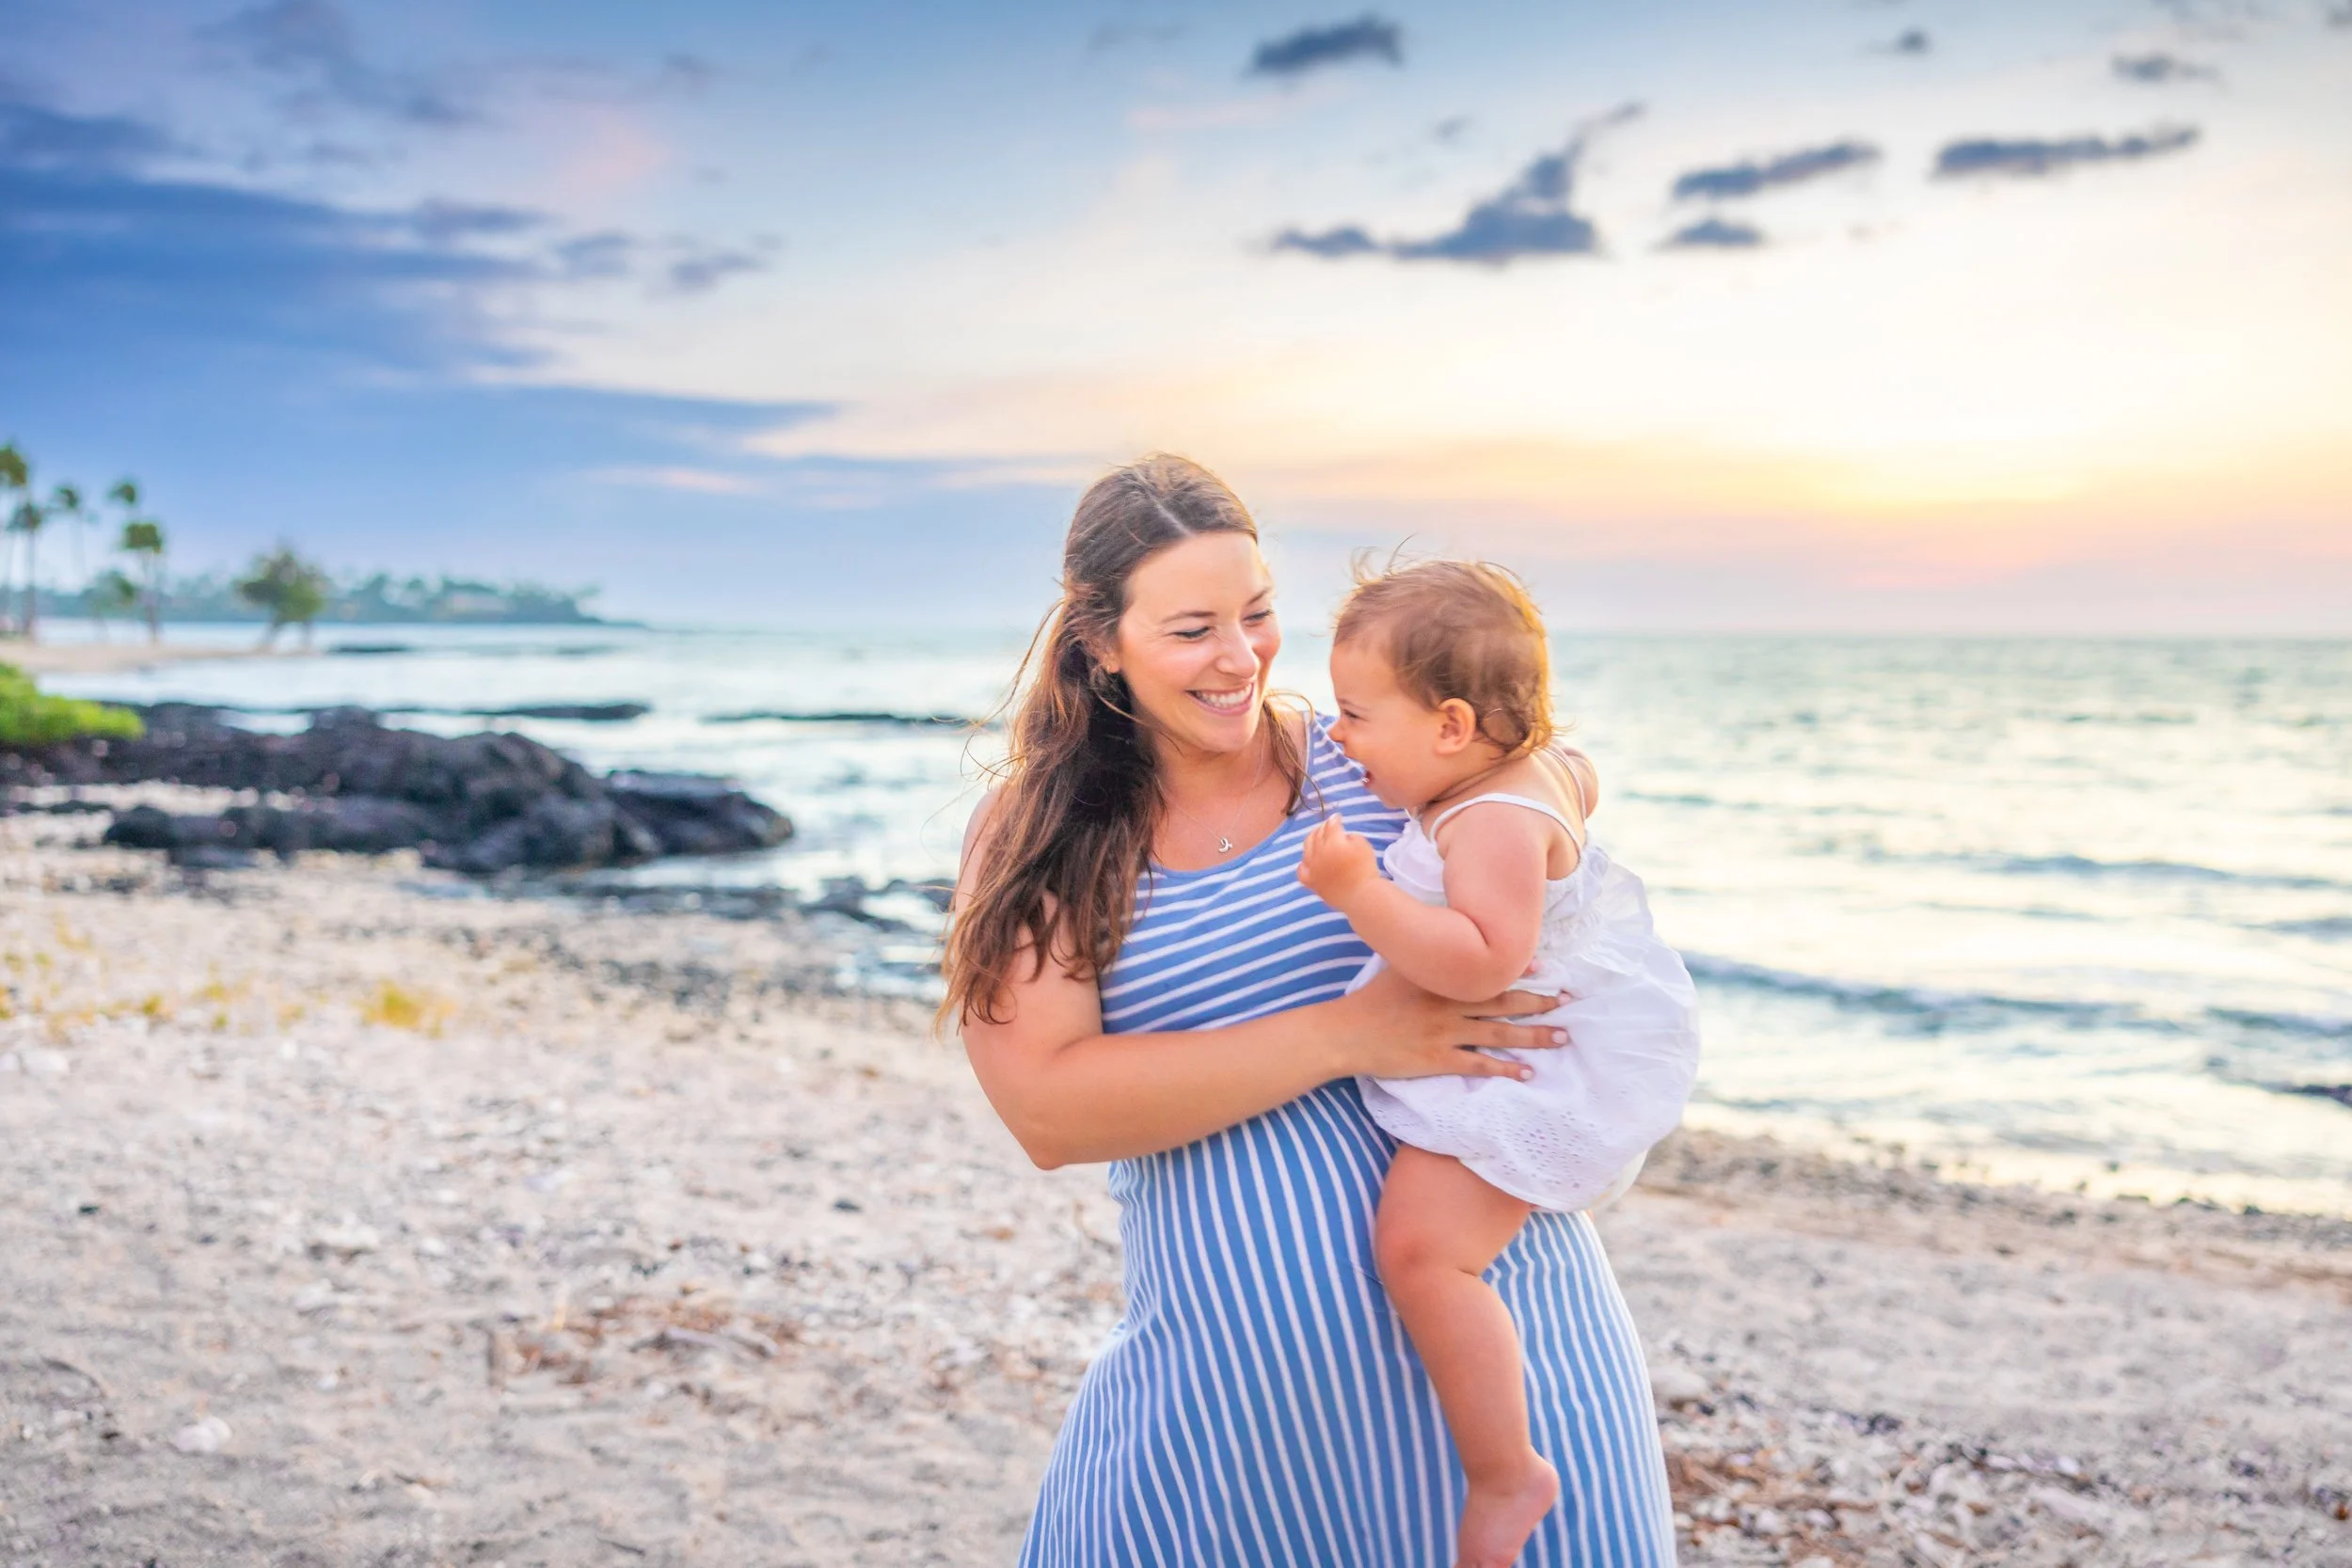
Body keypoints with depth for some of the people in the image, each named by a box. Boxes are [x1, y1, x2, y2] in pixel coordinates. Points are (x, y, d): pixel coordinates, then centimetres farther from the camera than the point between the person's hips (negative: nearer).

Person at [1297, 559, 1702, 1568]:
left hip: (1525, 1071, -12)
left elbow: (1482, 962, -41)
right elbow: (1583, 785, 24)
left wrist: (1360, 892, -45)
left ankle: (1505, 1477, -11)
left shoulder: (1494, 821, -30)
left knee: (1419, 1247, -22)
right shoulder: (1540, 768, 1)